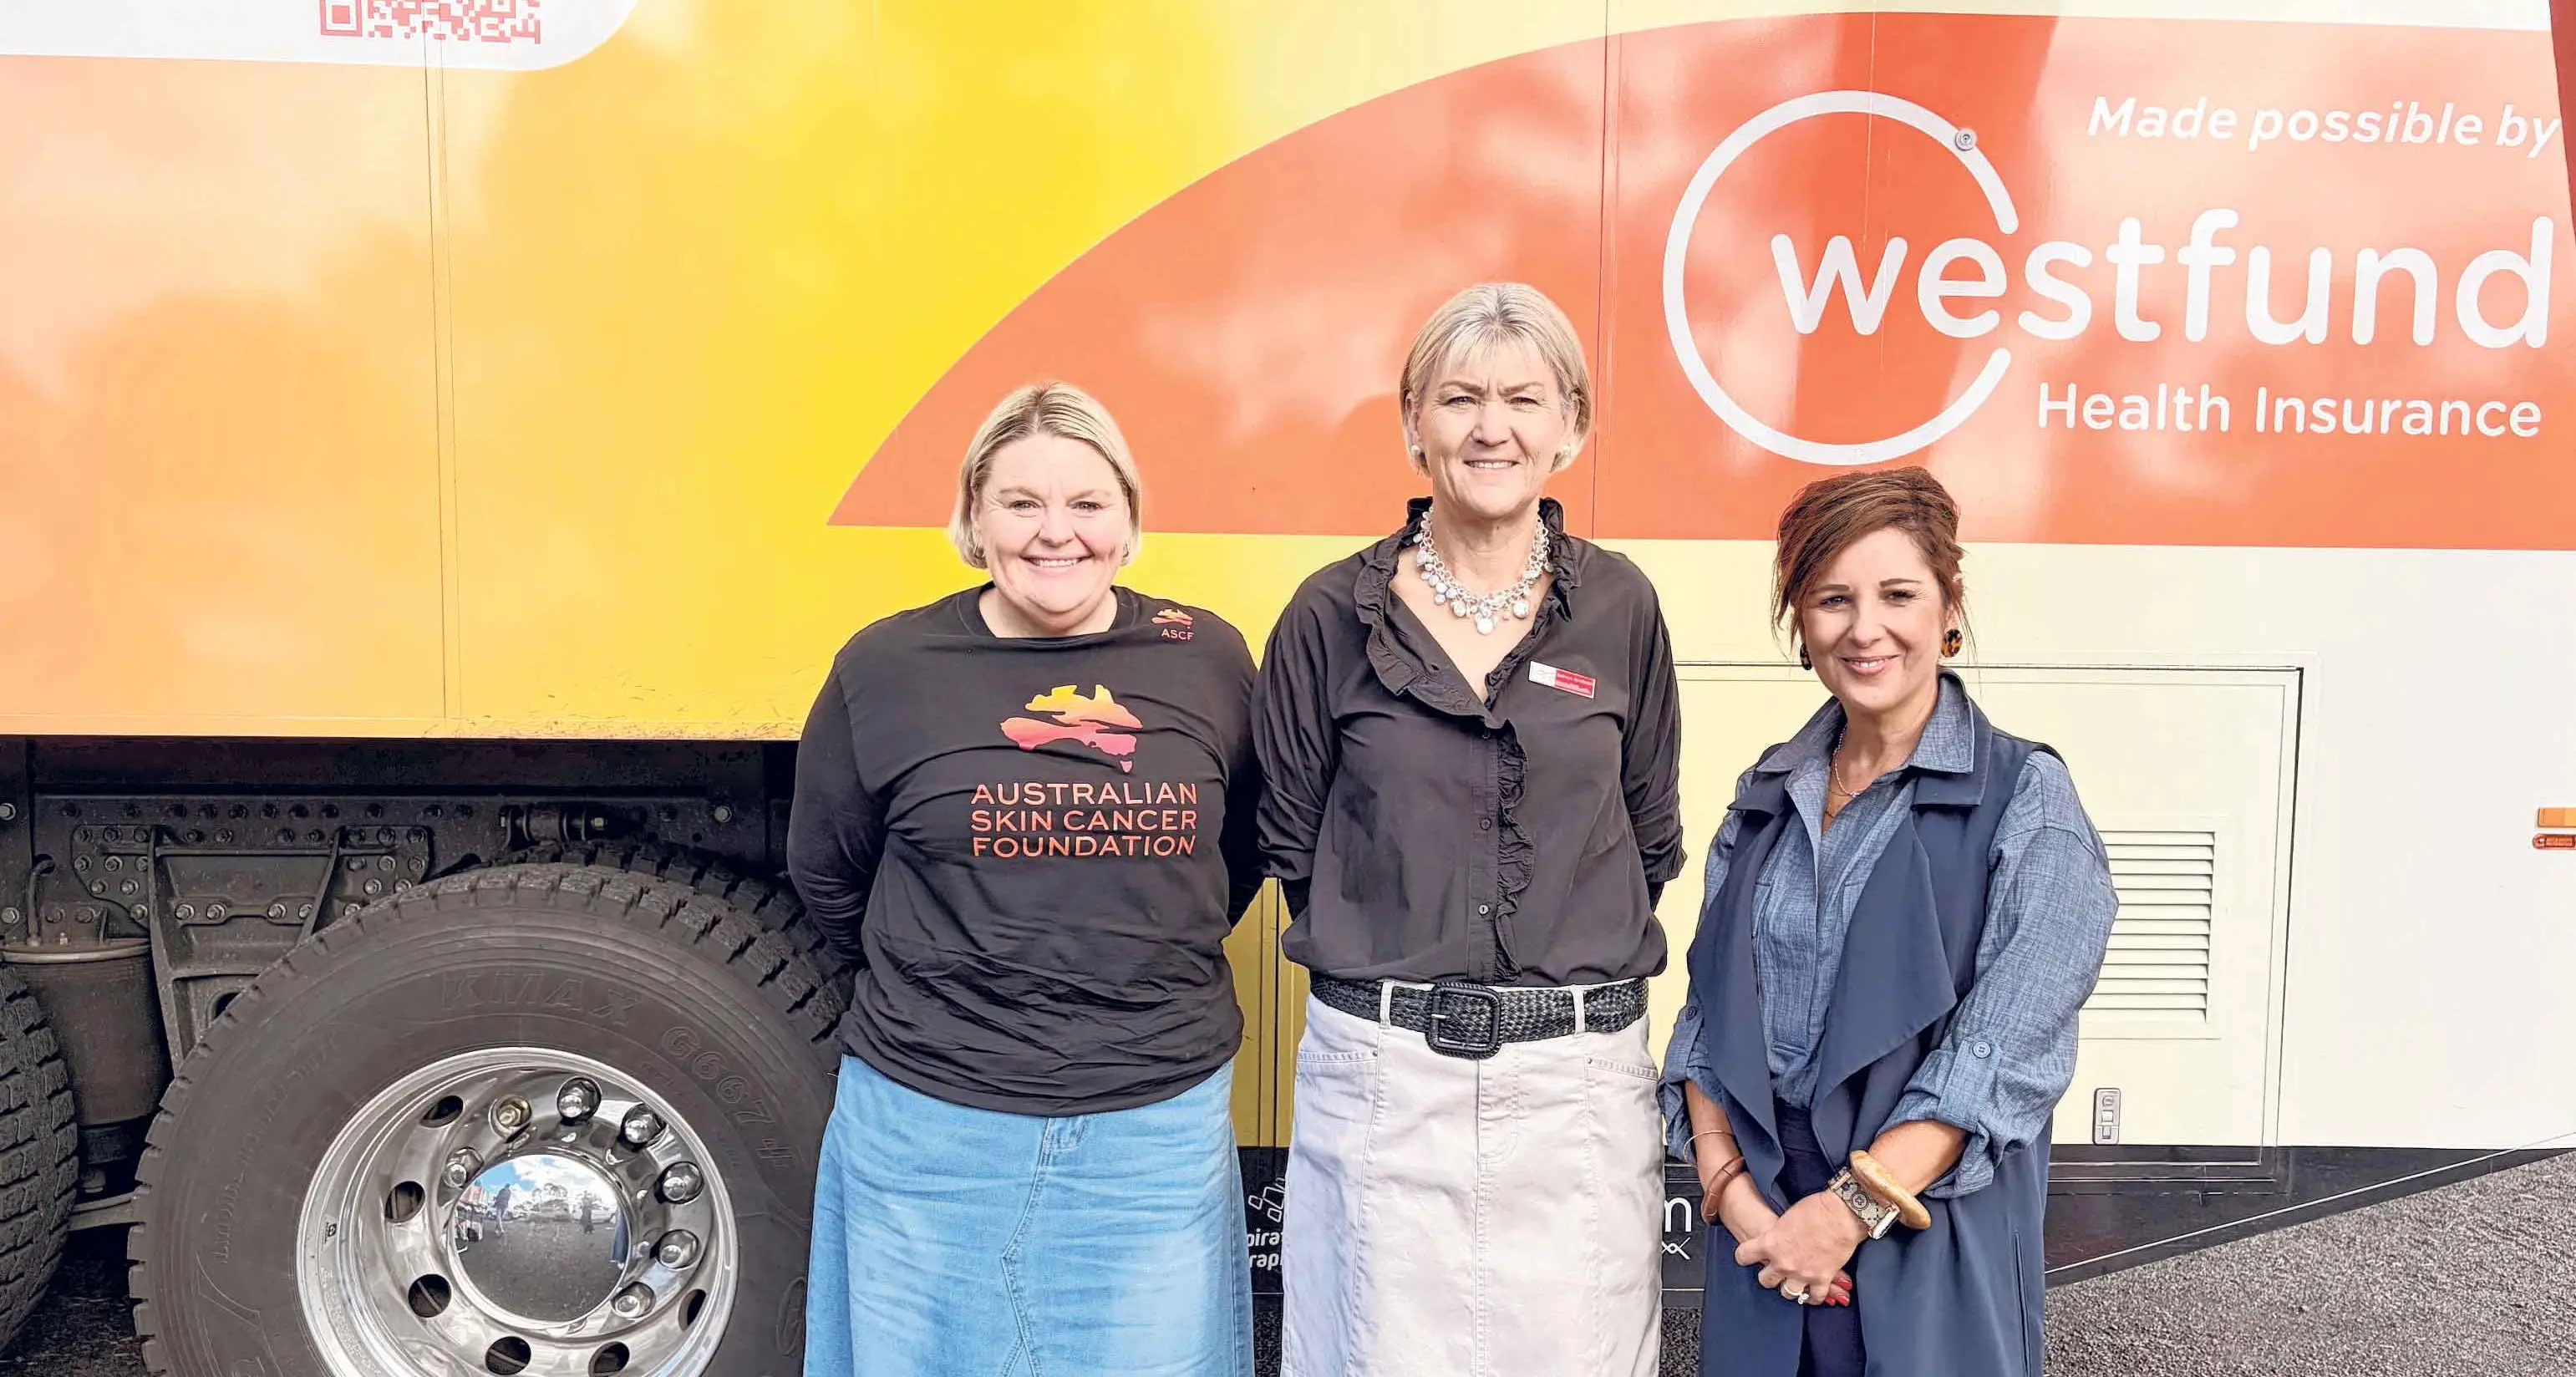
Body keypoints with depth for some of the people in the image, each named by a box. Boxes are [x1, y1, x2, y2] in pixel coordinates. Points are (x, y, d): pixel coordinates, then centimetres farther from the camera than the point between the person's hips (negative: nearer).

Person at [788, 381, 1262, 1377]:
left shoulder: (1209, 661, -1)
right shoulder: (886, 667, -4)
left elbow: (1241, 852, 13)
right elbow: (828, 876, 8)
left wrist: (1154, 960, 6)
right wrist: (944, 978, 10)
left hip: (1161, 1129, 1)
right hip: (932, 1127, -1)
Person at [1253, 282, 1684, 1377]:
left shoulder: (1619, 608, 2)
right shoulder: (1335, 613, -2)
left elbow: (1650, 838, 11)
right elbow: (1289, 841, 5)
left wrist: (1568, 954, 7)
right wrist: (1393, 959, 6)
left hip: (1580, 1072, 1)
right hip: (1383, 1072, -1)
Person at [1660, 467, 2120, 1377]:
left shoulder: (2026, 801, -8)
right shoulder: (1767, 795, 6)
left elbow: (2007, 1050, -15)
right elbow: (1709, 1007, 3)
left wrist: (1856, 1206, -19)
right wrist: (1728, 1184, -10)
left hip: (1934, 1238, -4)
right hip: (1759, 1222, 4)